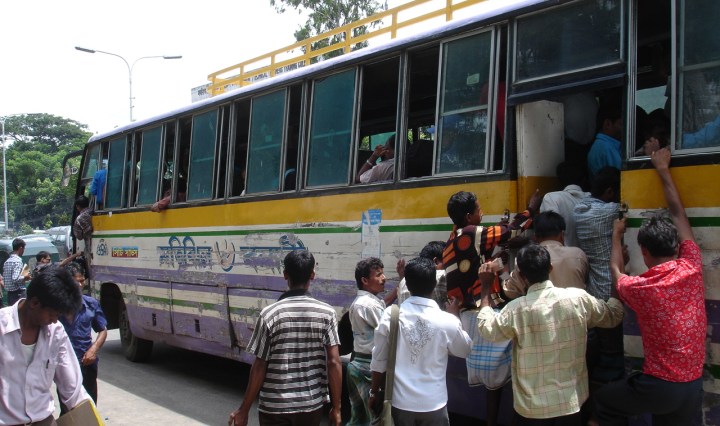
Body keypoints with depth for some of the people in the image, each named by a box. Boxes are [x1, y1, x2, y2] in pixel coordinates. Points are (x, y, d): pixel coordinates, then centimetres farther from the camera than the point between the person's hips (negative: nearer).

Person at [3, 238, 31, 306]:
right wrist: (24, 277, -7)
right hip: (19, 294, -8)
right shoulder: (18, 261, -15)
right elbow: (15, 279, -25)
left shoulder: (7, 261, 10)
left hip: (10, 294, 8)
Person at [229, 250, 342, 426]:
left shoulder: (269, 314, -11)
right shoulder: (326, 313, -7)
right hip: (311, 405, 2)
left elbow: (259, 367, -9)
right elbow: (334, 363, -9)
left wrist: (244, 410, 1)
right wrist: (336, 407, 0)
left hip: (274, 406, -1)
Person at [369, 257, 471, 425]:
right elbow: (464, 350, 7)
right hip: (433, 403, -1)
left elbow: (379, 360, -2)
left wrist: (375, 392, 13)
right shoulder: (447, 321, -14)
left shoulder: (390, 315, -11)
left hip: (401, 401, 1)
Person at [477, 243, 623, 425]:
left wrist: (486, 287, 6)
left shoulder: (516, 309, -19)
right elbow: (613, 316, 8)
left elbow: (487, 329, 0)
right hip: (571, 402, 2)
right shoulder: (579, 298, -11)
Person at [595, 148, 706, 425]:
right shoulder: (692, 268, -8)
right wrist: (663, 170, 16)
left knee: (604, 400, 21)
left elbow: (616, 271, 13)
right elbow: (678, 214, 6)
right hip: (694, 387, 4)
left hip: (660, 388, -4)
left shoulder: (638, 288, -14)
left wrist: (616, 235, 28)